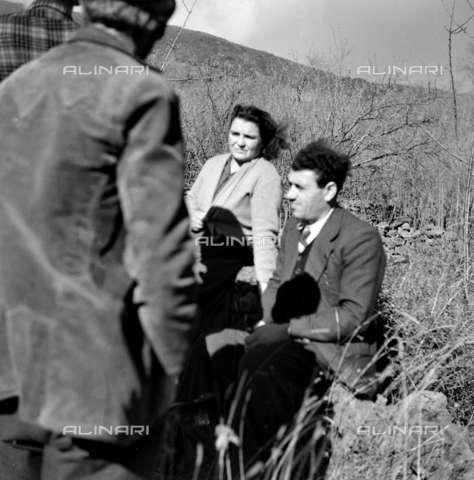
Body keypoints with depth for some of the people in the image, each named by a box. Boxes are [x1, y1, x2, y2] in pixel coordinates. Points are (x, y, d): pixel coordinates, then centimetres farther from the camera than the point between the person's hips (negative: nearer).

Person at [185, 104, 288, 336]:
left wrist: (266, 281, -24)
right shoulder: (214, 163, 14)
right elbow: (191, 197, 29)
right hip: (198, 246, 7)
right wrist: (192, 215, 4)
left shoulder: (266, 176, -7)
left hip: (229, 252, -7)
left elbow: (264, 232, -15)